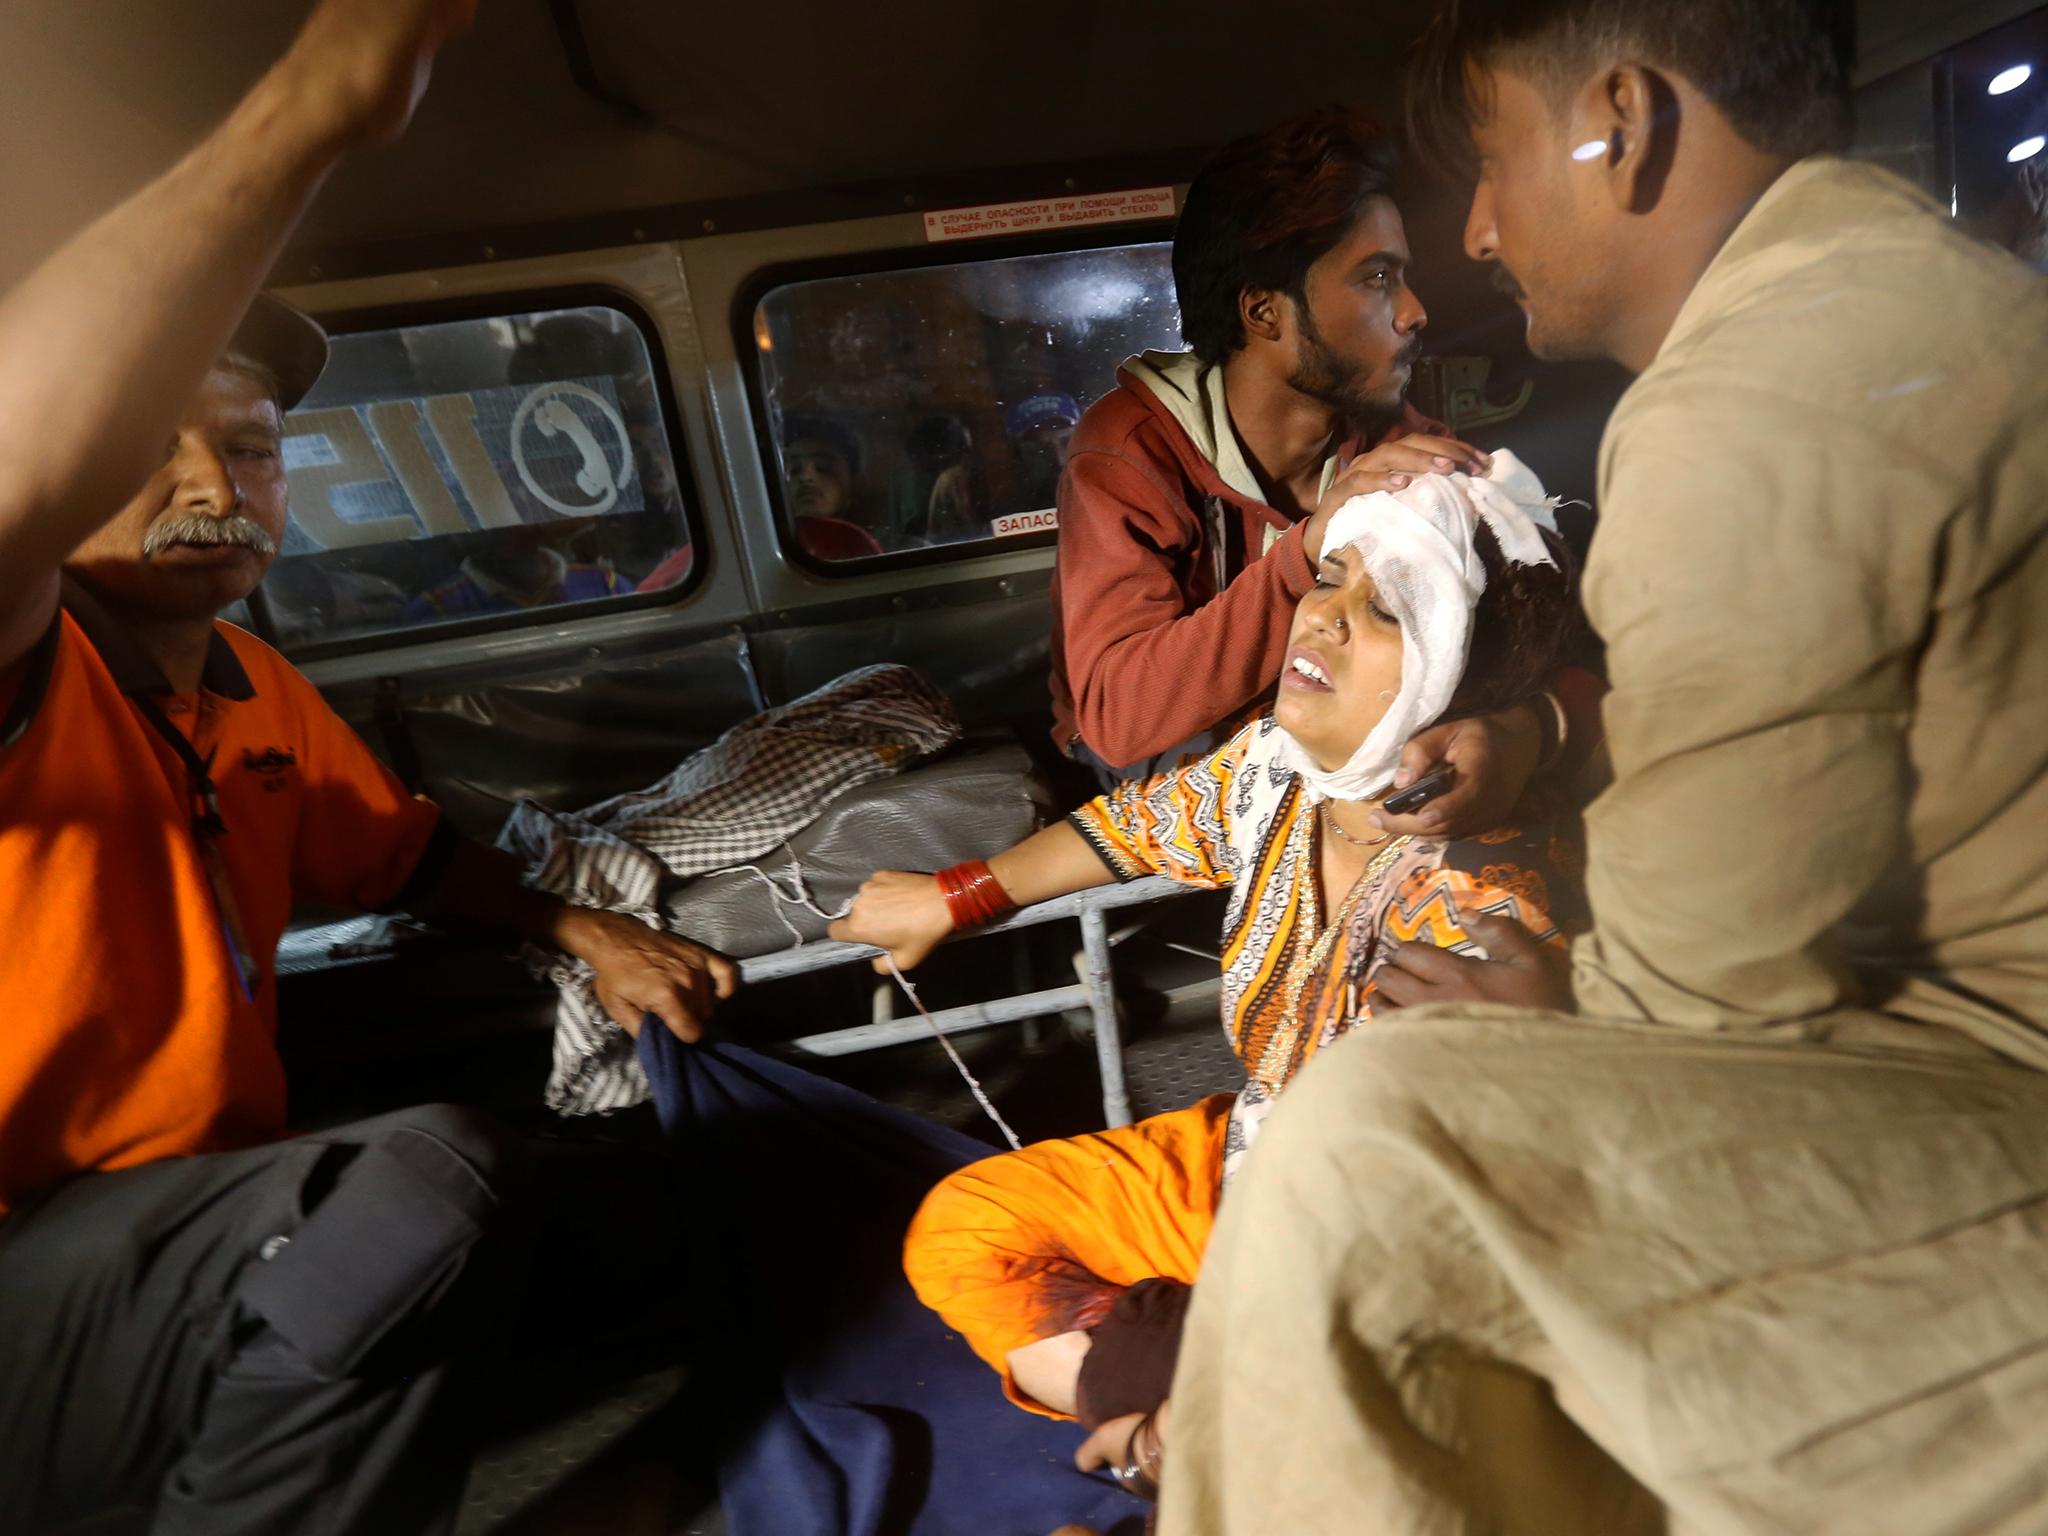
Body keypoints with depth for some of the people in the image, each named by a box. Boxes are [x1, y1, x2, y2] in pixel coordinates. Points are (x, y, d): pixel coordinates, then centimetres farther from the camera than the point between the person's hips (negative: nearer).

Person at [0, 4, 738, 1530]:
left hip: (219, 1227, 8)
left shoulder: (256, 690, 8)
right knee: (425, 1186, -33)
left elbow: (402, 848, 20)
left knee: (623, 1197, 11)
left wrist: (585, 930, 4)